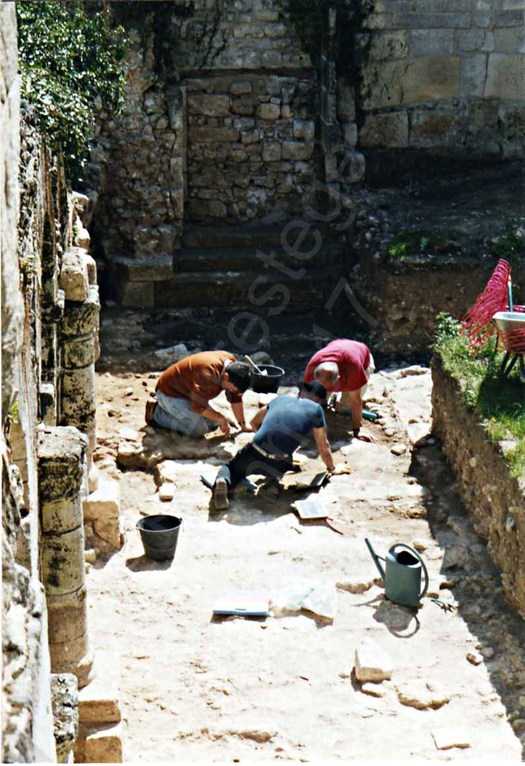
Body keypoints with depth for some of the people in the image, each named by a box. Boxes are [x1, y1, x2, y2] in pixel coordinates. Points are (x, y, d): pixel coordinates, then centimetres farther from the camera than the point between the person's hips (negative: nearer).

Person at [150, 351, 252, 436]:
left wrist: (243, 424, 2)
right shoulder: (208, 374, -37)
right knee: (199, 429, -21)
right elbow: (199, 406, -31)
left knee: (213, 422, 4)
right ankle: (157, 415, -4)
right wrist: (222, 418, -19)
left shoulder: (233, 365, -11)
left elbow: (236, 397, 0)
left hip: (188, 391, 10)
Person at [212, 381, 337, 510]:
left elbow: (254, 422, 35)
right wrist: (331, 468, 34)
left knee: (230, 468, 26)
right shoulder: (316, 409, 10)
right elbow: (323, 447, 16)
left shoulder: (280, 399, 21)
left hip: (252, 454, 1)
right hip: (278, 465, -1)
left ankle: (222, 481, -8)